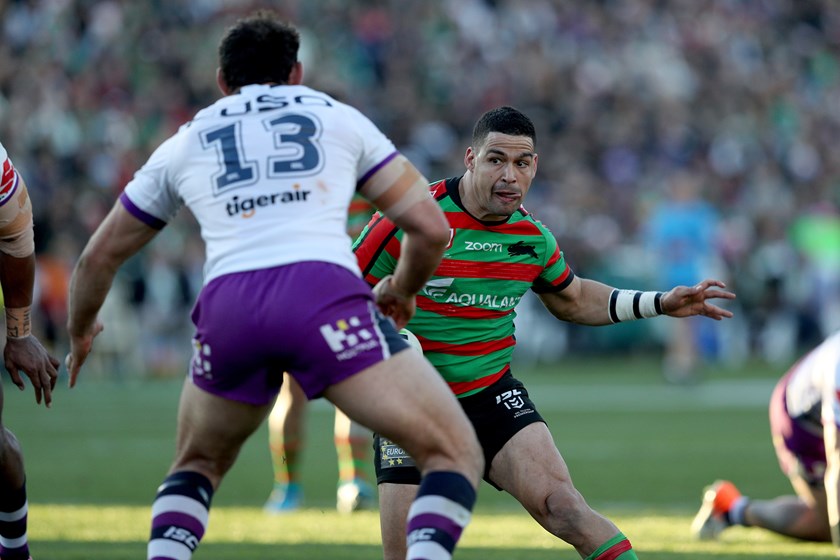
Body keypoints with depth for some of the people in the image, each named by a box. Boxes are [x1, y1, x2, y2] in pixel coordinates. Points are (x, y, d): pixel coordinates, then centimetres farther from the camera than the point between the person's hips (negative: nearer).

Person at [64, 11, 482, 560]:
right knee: (455, 453, 4)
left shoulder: (185, 143, 27)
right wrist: (403, 291, 40)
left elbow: (100, 257, 36)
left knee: (198, 465, 30)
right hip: (326, 293, -3)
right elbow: (431, 227, 20)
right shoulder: (339, 119, 23)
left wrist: (80, 332, 55)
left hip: (227, 304, 3)